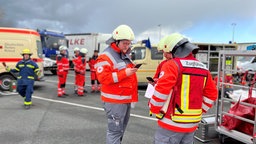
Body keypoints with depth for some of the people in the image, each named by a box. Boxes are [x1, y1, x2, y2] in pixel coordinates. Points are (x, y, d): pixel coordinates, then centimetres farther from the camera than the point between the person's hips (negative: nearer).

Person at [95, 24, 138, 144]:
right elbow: (103, 78, -24)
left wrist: (132, 70, 9)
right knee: (115, 130, -2)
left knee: (121, 129, 21)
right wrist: (124, 73, -25)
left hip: (126, 99, 9)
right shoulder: (106, 57, -14)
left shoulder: (125, 55, 15)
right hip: (115, 101, -9)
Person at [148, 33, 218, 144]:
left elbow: (161, 90, -21)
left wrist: (154, 108, -5)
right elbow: (211, 94, 13)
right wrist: (199, 112, 17)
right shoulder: (204, 69, 9)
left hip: (172, 123, -7)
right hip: (192, 124, 7)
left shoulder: (172, 65, -13)